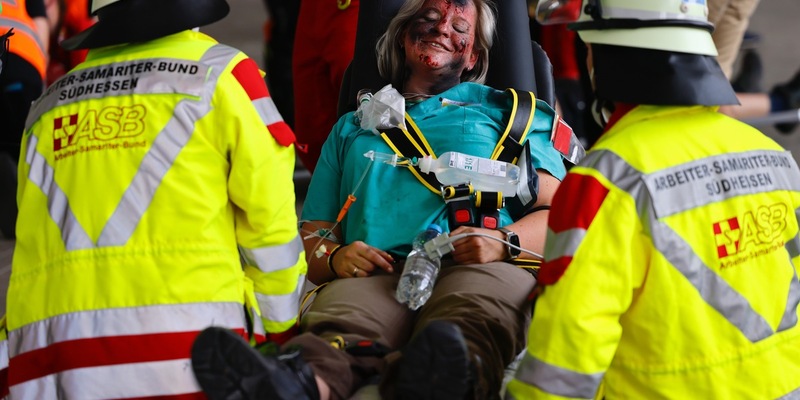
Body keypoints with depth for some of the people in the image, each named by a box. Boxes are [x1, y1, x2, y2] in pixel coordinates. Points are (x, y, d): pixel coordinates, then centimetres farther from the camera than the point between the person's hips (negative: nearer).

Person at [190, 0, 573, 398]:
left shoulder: (507, 113, 28)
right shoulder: (353, 128, 33)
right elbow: (312, 235, 26)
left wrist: (503, 241, -7)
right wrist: (334, 258, 1)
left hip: (480, 266, -1)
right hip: (377, 273, 2)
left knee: (473, 318, -41)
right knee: (339, 322, -37)